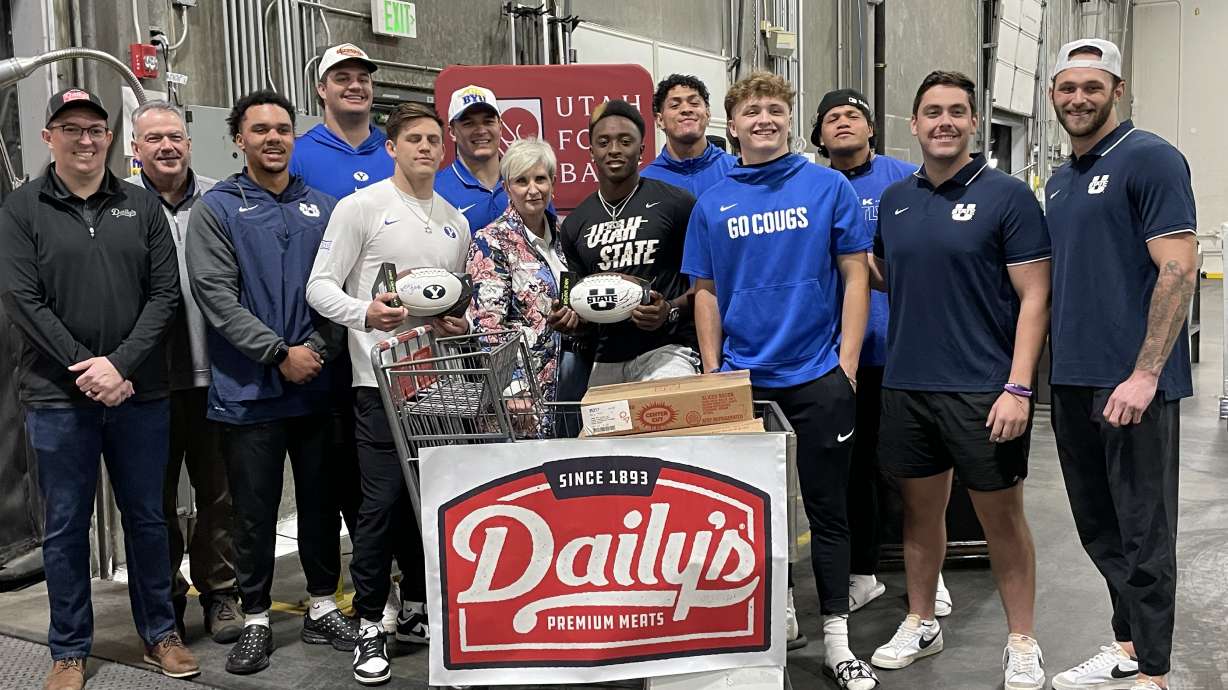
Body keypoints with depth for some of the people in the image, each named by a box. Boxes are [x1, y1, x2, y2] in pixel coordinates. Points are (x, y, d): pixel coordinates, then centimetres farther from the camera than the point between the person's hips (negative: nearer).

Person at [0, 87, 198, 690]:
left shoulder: (141, 207, 7)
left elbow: (165, 294, 0)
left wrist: (120, 365, -12)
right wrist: (85, 369, -14)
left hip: (141, 393, 2)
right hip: (58, 397, -1)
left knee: (147, 517, 11)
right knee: (65, 526, 8)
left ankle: (159, 632, 26)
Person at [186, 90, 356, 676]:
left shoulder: (322, 207, 10)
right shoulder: (217, 208, 0)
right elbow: (217, 297, -10)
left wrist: (319, 348, -10)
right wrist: (281, 353, -15)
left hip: (316, 385, 3)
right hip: (249, 391, -3)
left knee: (321, 502, 12)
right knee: (254, 512, 6)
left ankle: (323, 608, 27)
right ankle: (256, 619, 21)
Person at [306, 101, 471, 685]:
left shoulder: (455, 221, 16)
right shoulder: (361, 207, -2)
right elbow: (319, 287, -7)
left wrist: (459, 323, 1)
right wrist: (364, 313, -26)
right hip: (382, 378, -5)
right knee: (383, 501, -5)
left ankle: (416, 611, 25)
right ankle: (369, 626, 9)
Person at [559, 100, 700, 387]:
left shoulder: (676, 203, -1)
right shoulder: (575, 224, 13)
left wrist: (672, 310, -16)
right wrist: (570, 316, -1)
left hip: (666, 348, -5)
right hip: (606, 359, 5)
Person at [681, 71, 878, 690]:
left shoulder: (828, 187, -1)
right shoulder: (712, 204, 5)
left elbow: (855, 276, -1)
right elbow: (706, 293, 9)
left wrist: (847, 362, -7)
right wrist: (712, 373, 3)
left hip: (818, 376, -2)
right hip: (742, 379, 2)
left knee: (828, 508, 5)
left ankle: (836, 640, 15)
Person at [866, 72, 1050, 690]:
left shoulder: (1007, 195, -6)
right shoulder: (894, 200, 9)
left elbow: (1034, 297, -9)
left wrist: (1018, 388, -17)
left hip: (983, 389, -4)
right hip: (907, 384, 5)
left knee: (1001, 516, 7)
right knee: (920, 507, 15)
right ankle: (920, 624, 31)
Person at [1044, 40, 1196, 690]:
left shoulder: (1150, 159, -8)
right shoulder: (1058, 180, 16)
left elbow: (1178, 268, -16)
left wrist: (1145, 374, -21)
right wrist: (1050, 364, 13)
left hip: (1132, 382, -8)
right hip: (1072, 379, 8)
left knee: (1143, 531, 1)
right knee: (1098, 526, 16)